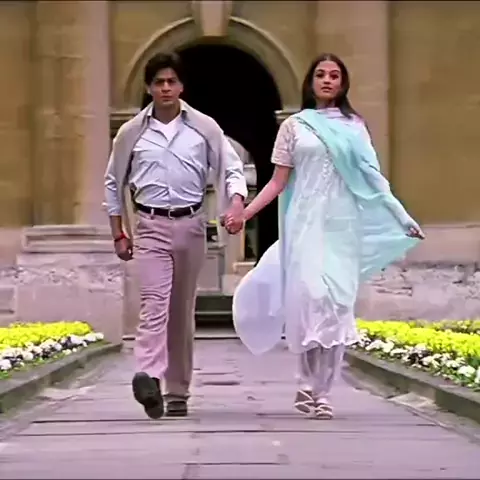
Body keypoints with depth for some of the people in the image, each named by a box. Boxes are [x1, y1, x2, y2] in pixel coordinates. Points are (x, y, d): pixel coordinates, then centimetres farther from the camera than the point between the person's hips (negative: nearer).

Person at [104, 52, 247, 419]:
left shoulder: (204, 128, 3)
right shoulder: (132, 132, 4)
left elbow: (232, 169, 4)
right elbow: (114, 183, 13)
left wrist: (237, 202, -16)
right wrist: (119, 233, 9)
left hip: (191, 225, 1)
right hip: (150, 226, -1)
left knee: (182, 309, 8)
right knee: (155, 302, -18)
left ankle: (178, 392, 16)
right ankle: (149, 377, -34)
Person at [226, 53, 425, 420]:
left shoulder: (354, 125, 12)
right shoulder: (294, 126, 9)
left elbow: (371, 179, 11)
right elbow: (278, 182, 7)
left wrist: (403, 220, 5)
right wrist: (244, 214, -3)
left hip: (342, 225, 1)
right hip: (306, 223, -1)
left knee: (338, 302, -5)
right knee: (310, 295, -14)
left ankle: (323, 392, 0)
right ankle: (309, 387, -4)